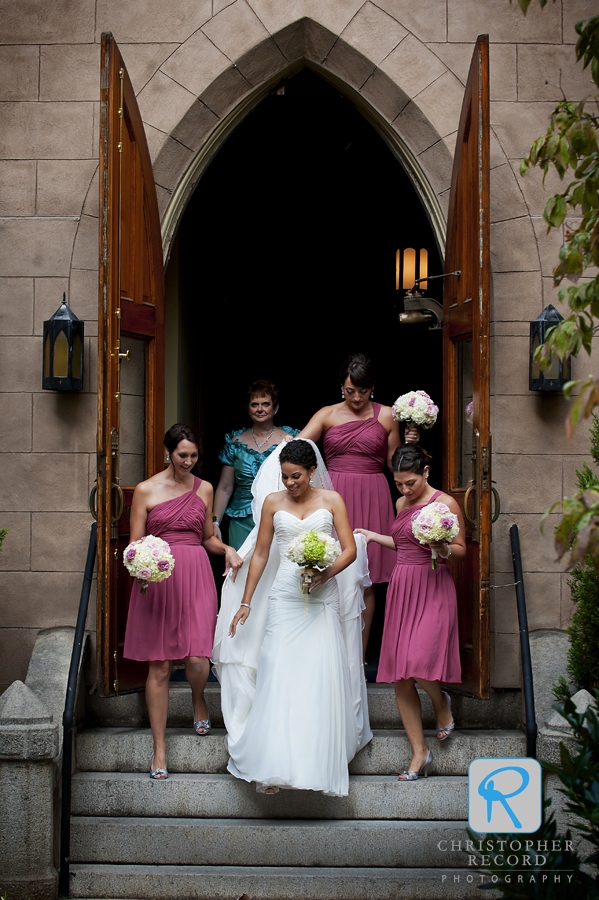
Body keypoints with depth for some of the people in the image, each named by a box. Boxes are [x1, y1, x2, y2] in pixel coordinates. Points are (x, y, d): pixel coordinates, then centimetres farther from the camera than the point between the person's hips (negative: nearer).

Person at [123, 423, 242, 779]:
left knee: (197, 658, -10)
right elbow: (135, 544, 3)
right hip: (157, 579, -2)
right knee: (159, 666, 1)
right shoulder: (146, 490, 2)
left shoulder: (204, 489, 12)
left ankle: (199, 700, 27)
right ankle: (160, 747, 11)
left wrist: (227, 549, 1)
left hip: (196, 576, 2)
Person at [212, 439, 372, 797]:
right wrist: (246, 602, 9)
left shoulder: (331, 500, 4)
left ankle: (329, 765, 10)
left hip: (322, 600, 0)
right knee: (279, 680, -5)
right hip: (284, 598, 1)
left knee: (324, 681, -1)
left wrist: (325, 573, -18)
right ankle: (274, 768, -3)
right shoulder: (273, 502, 7)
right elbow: (260, 554, 10)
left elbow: (350, 549, 0)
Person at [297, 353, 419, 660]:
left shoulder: (386, 416, 7)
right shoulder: (327, 415, 6)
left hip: (371, 499, 0)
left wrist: (408, 444, -6)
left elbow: (393, 463, 11)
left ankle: (359, 655, 11)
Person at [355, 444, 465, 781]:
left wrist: (444, 550, -21)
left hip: (433, 588, -6)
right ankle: (420, 753, 9)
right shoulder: (402, 503, 15)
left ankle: (441, 701, 16)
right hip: (401, 587, 7)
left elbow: (461, 548, -2)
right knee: (399, 676, 1)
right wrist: (373, 536, 28)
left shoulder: (445, 503, -5)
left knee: (419, 662, -20)